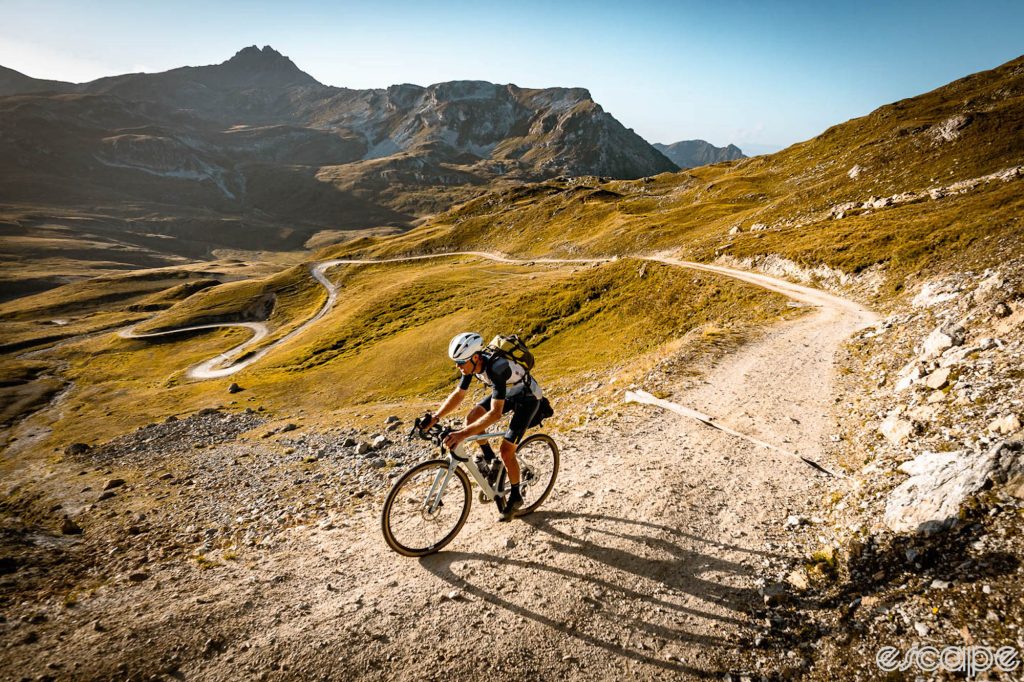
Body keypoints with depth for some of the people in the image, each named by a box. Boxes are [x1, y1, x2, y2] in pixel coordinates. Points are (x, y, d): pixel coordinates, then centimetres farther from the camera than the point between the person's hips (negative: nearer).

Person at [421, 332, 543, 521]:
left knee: (506, 451, -11)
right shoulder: (472, 363, -16)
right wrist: (435, 418, -17)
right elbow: (458, 395, -6)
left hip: (527, 398, -7)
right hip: (507, 393, 7)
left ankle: (515, 497, 11)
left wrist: (463, 434, -51)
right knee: (471, 418, -12)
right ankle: (490, 461, 10)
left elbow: (495, 413, -44)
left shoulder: (496, 368, -39)